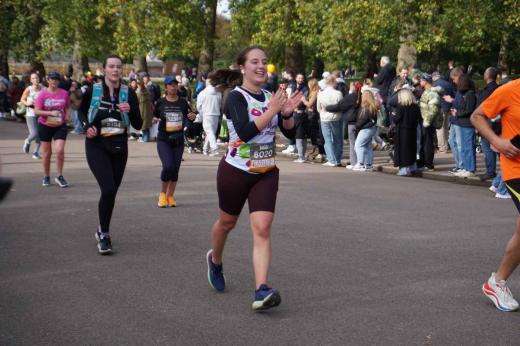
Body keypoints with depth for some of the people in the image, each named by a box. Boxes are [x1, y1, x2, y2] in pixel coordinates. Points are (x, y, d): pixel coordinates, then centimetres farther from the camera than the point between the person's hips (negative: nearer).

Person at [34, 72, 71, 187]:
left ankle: (59, 176, 4)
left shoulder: (64, 93, -1)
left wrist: (67, 116, -7)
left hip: (60, 126, 1)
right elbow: (37, 111, -10)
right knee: (47, 153, 8)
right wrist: (51, 113, -22)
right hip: (45, 126, 0)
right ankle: (46, 177, 25)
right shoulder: (43, 94, -6)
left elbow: (68, 107, 14)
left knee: (60, 150, -13)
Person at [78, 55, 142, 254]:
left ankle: (102, 230, 34)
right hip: (97, 146, -3)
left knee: (111, 192, 11)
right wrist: (87, 126, -5)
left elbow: (138, 125, -3)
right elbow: (81, 110, 13)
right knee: (108, 189, -19)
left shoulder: (129, 93, -3)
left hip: (119, 147, 3)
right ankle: (104, 235, -4)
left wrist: (130, 111, -21)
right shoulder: (93, 91, -7)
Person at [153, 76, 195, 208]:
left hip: (178, 140, 3)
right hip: (163, 140, -3)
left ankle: (170, 196, 20)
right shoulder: (160, 102, 0)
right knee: (168, 166, -17)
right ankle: (162, 194, 3)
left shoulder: (183, 102, 4)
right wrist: (154, 119, -12)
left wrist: (192, 116, -10)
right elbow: (154, 116, 10)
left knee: (175, 169, 5)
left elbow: (190, 116, 13)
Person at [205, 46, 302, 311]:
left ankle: (261, 291, -16)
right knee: (227, 222, 17)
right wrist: (272, 110, -31)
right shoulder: (236, 97, -14)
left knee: (262, 229, -10)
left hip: (266, 173, 4)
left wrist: (287, 113, -14)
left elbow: (289, 132, 5)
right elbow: (245, 132, -29)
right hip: (235, 172, -3)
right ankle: (215, 260, 48)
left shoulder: (270, 97, 3)